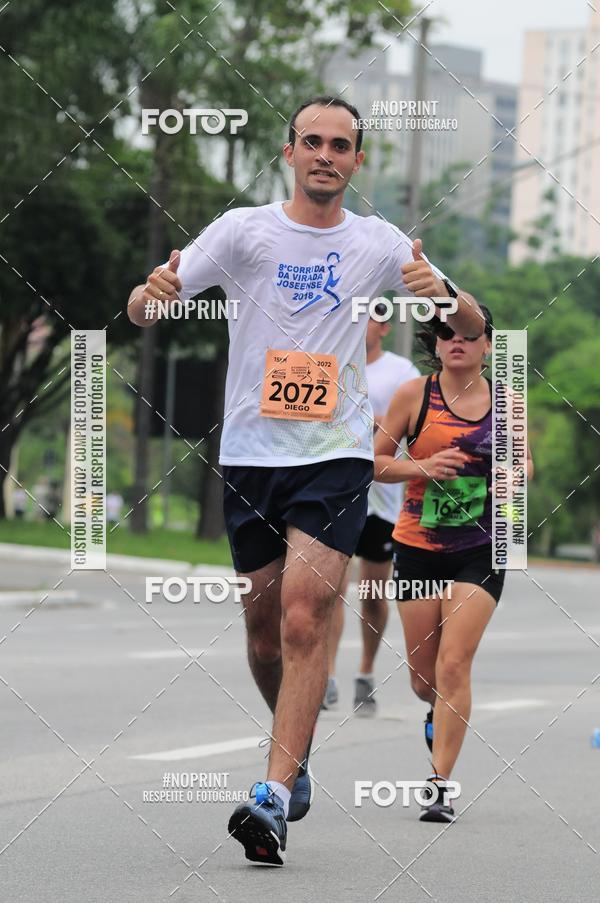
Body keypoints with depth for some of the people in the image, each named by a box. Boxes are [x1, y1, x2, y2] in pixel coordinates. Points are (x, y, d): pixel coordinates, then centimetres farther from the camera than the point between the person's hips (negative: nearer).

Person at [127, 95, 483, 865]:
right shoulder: (244, 229, 2)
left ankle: (274, 797, -18)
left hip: (336, 456, -1)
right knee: (264, 628, 7)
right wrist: (151, 295, -26)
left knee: (304, 621, -15)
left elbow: (472, 328, 8)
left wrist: (442, 295, -15)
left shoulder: (379, 244, 5)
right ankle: (296, 753, 33)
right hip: (250, 454, 1)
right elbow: (144, 310, -1)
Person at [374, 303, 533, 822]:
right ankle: (442, 712, 45)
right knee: (423, 676, 7)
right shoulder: (414, 395, -3)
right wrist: (424, 467, -17)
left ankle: (441, 786, -10)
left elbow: (523, 461, 16)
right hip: (418, 548, 1)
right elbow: (374, 462, 0)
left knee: (454, 664, -14)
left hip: (480, 550, -1)